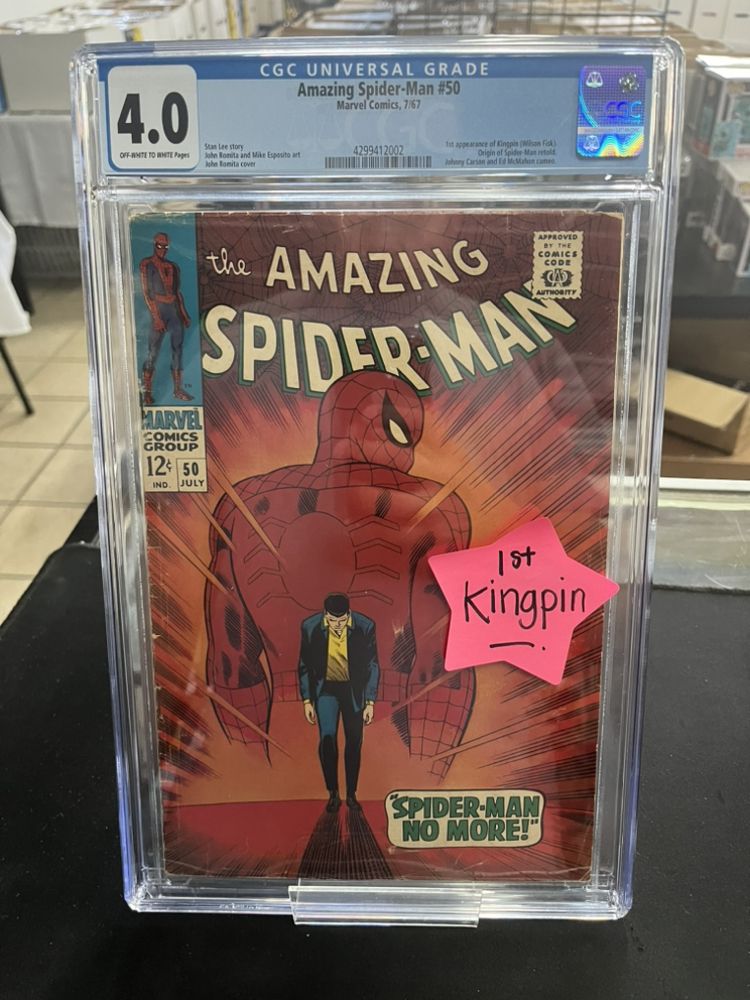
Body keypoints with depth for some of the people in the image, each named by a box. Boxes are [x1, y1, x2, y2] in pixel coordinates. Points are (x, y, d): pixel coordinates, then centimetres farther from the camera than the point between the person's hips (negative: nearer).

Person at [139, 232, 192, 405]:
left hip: (176, 311, 5)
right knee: (153, 352, -5)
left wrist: (184, 313, 8)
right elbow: (147, 292, -8)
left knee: (177, 350, 6)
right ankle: (147, 392, 0)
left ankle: (177, 389, 14)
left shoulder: (173, 267, 13)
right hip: (159, 310, -5)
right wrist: (156, 317, -14)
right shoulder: (147, 264, -3)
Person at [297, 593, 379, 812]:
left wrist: (370, 703, -6)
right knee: (327, 740, -10)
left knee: (354, 743, 5)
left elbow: (372, 666, -6)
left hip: (354, 690, 0)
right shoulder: (310, 627, -15)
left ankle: (351, 794, 19)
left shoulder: (365, 627, -17)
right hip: (325, 689, 0)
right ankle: (333, 794, 6)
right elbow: (304, 666, -3)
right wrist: (307, 700, -2)